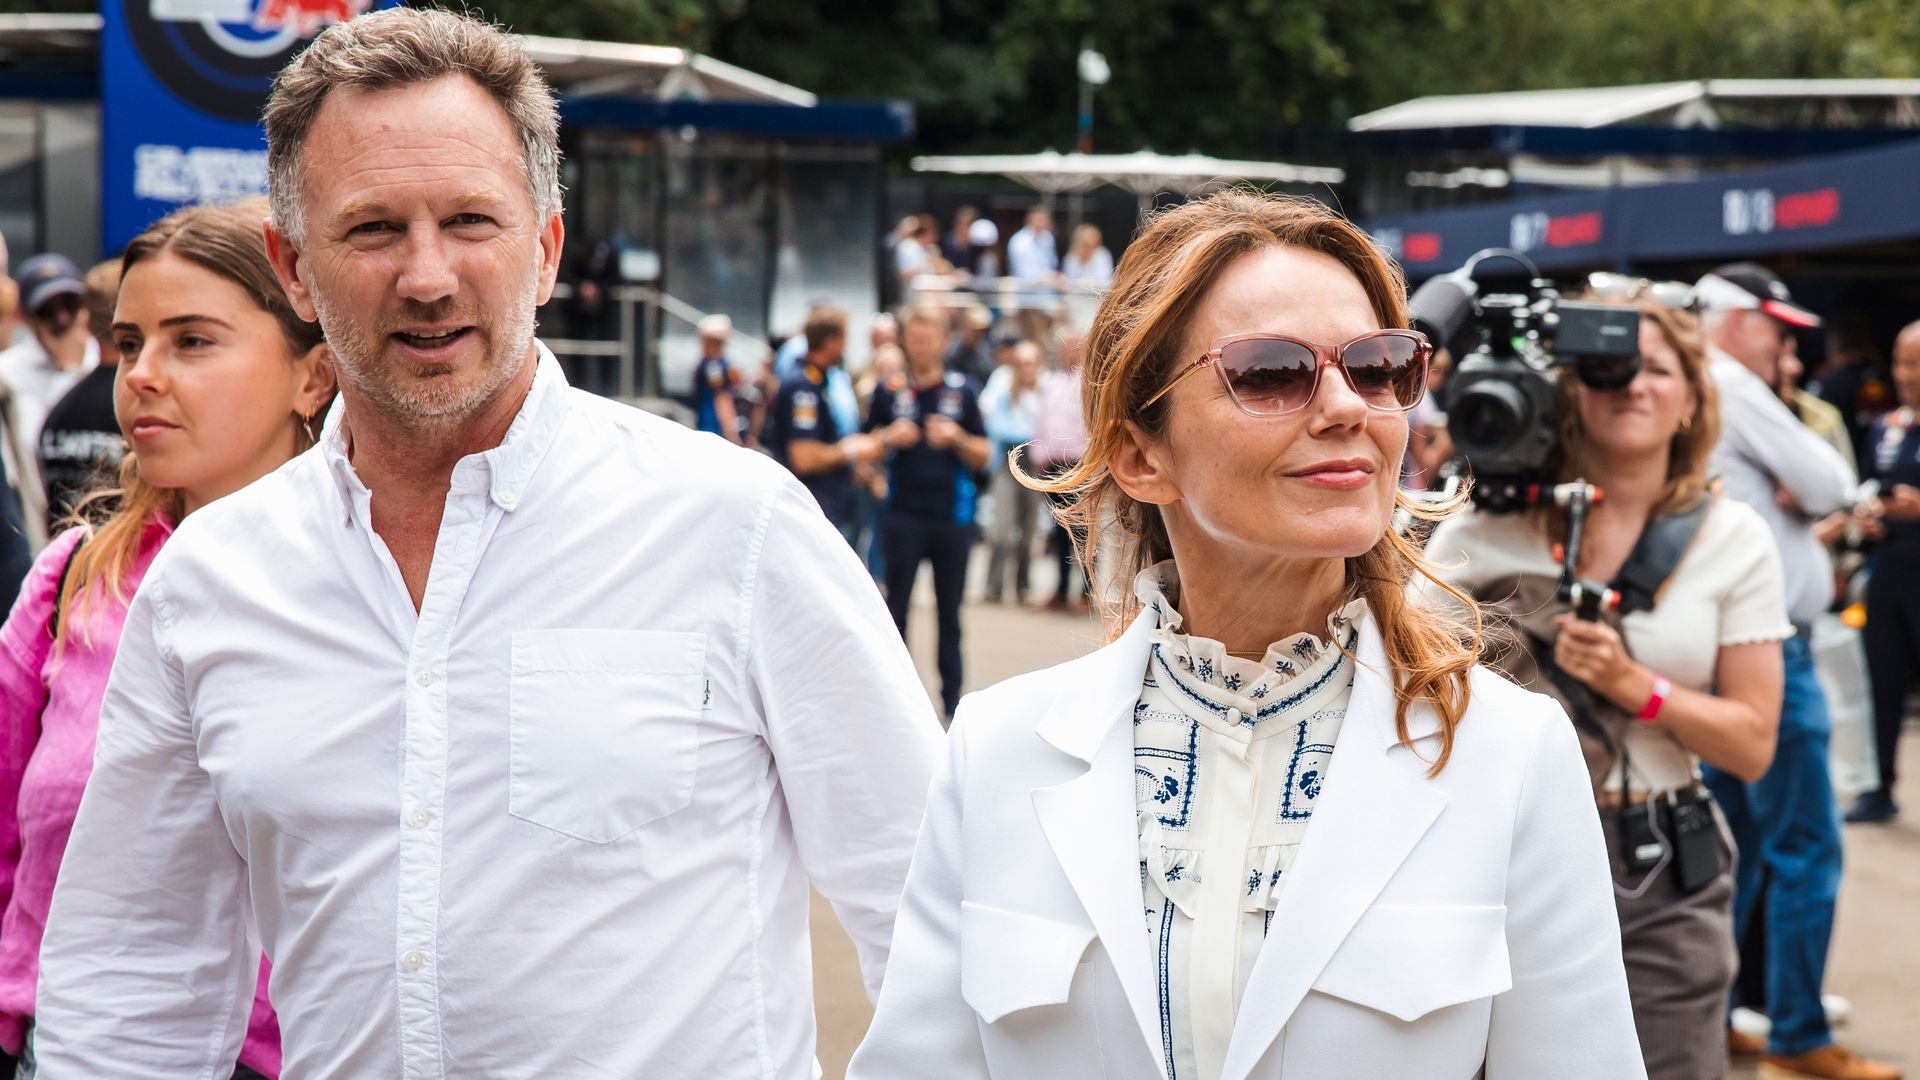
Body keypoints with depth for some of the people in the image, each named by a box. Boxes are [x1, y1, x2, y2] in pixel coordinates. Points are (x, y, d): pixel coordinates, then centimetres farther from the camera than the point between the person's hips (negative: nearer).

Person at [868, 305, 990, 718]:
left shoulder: (962, 390, 5)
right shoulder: (890, 390, 5)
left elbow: (982, 457, 6)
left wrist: (957, 438, -13)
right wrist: (889, 437, -10)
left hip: (953, 516, 0)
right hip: (903, 514, 0)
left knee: (950, 613, 6)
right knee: (896, 607, 2)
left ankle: (952, 697, 12)